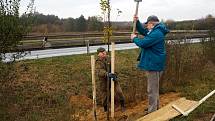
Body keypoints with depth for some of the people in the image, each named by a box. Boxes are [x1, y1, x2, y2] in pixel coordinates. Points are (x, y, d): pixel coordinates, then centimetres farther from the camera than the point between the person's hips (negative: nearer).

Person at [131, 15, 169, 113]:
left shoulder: (156, 33, -21)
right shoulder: (155, 31, 13)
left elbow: (143, 43, -23)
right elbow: (143, 31, 25)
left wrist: (134, 38, -3)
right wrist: (137, 22, 11)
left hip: (154, 65, -11)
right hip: (153, 64, 11)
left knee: (152, 90, -4)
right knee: (154, 88, 23)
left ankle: (152, 112, 5)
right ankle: (156, 107, 37)